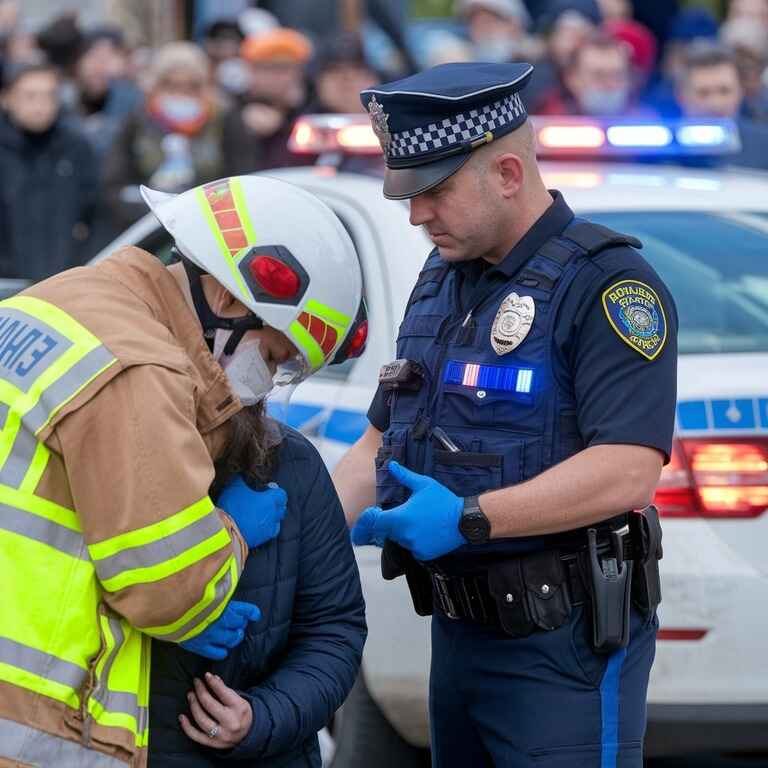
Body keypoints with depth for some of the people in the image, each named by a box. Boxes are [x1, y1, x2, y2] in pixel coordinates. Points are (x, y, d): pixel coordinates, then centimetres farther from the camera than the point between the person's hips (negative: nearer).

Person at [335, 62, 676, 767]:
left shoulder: (606, 283, -13)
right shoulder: (441, 280, 14)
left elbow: (629, 471, -24)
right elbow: (380, 445, 18)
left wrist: (469, 519, -28)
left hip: (562, 653, -8)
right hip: (458, 631, 9)